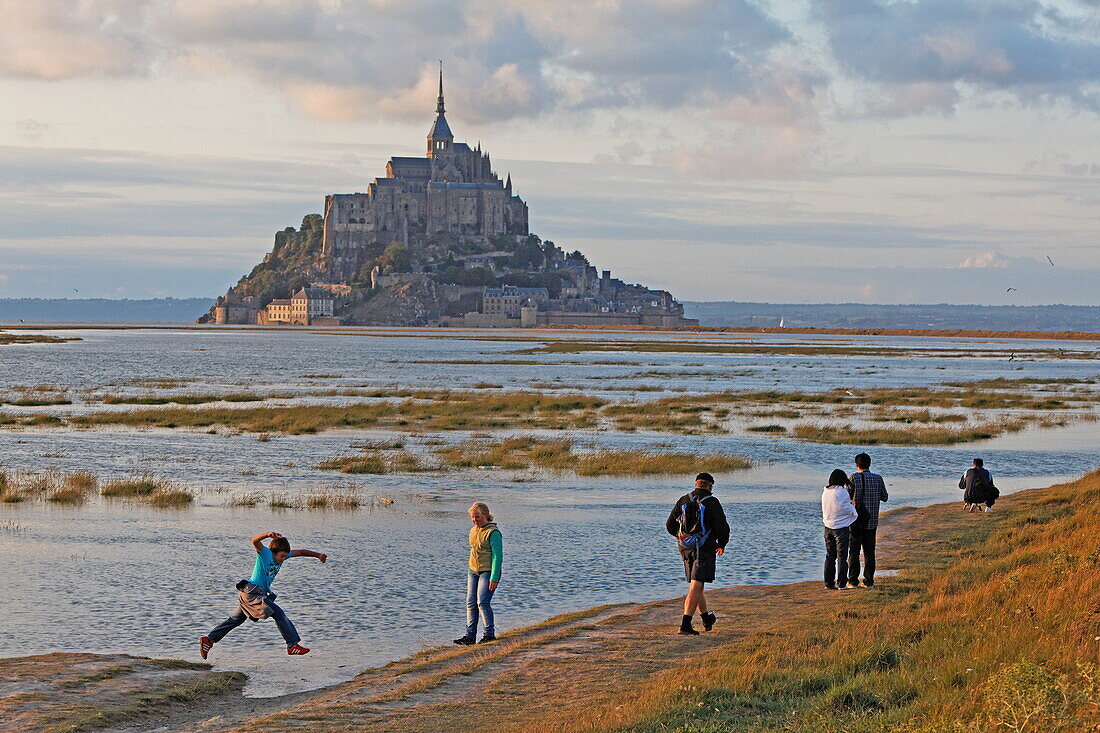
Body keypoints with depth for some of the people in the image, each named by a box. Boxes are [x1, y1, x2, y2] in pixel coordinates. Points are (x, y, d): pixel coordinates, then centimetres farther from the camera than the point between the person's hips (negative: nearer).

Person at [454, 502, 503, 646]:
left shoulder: (493, 532, -12)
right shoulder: (473, 531, 13)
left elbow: (497, 556, -16)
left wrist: (494, 578, -20)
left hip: (488, 572, -8)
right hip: (473, 572, 8)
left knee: (482, 602, -14)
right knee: (471, 604, 3)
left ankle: (490, 634, -5)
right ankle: (470, 636, 4)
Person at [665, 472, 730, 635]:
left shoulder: (683, 501, 6)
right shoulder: (712, 502, -8)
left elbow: (670, 525, 11)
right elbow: (722, 527, -9)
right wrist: (721, 545, 10)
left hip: (686, 549, 6)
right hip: (705, 548, -6)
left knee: (696, 585, 20)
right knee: (696, 587, -9)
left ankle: (707, 619, 37)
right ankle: (685, 625, -19)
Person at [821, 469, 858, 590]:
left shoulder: (825, 492, 4)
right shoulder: (842, 492, -16)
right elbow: (848, 509, -12)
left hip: (828, 528, 6)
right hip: (841, 527, -6)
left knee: (830, 556, 12)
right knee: (842, 556, 1)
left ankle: (829, 583, 13)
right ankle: (841, 583, 0)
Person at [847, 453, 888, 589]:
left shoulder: (853, 478, -10)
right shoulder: (878, 479, 0)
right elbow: (885, 497, 9)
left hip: (855, 521, -3)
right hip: (871, 521, 3)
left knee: (854, 552, 3)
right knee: (869, 552, 9)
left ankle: (853, 581, 1)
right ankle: (868, 581, 8)